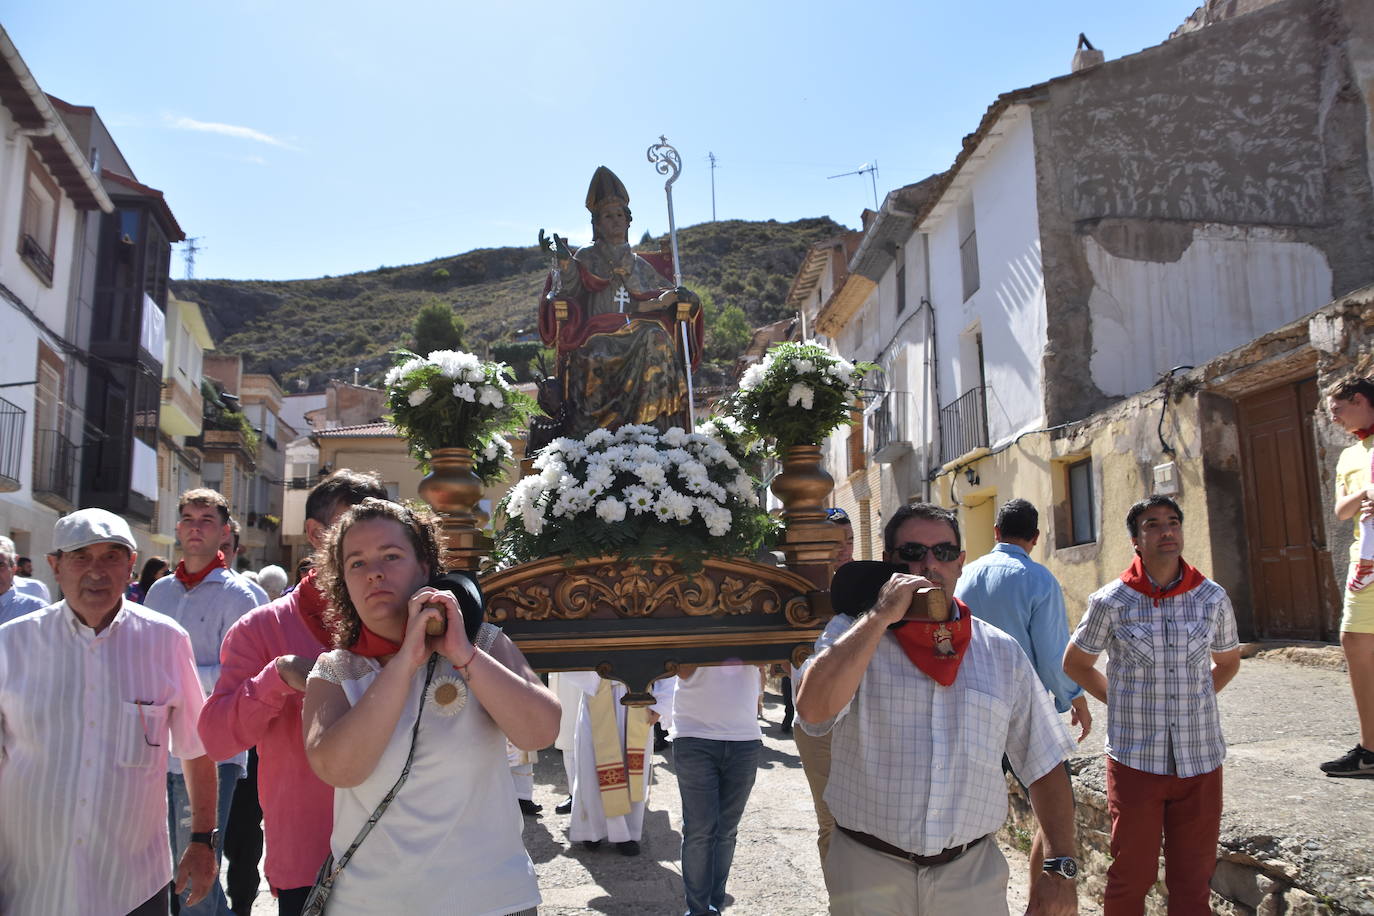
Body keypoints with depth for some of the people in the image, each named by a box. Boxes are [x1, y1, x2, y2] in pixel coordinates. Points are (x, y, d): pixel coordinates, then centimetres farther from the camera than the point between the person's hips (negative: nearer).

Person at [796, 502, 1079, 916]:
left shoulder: (1001, 653, 5)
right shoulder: (852, 635, -4)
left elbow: (1044, 763, 9)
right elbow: (813, 709, -24)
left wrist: (1060, 866, 2)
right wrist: (881, 616, -19)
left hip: (972, 873, 2)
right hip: (868, 870, -2)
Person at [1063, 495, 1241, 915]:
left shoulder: (1213, 597, 0)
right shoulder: (1110, 602, -7)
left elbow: (1228, 661, 18)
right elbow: (1075, 663, 7)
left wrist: (1190, 703, 7)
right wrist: (1122, 702, 0)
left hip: (1200, 759, 2)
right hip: (1135, 758, -2)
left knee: (1194, 881, 11)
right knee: (1130, 876, 7)